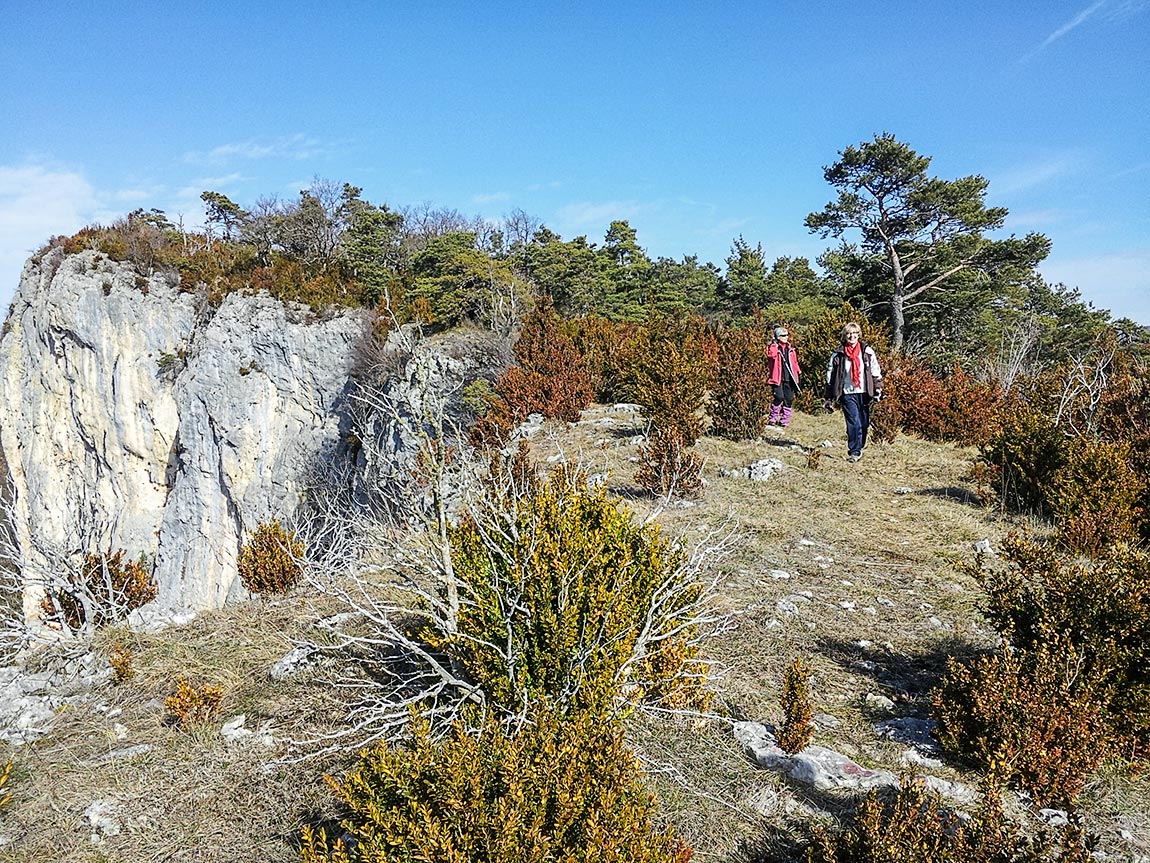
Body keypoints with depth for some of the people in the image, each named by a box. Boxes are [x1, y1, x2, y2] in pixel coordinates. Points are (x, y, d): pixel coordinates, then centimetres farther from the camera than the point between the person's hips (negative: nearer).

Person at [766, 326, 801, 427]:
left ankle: (785, 420, 17)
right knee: (779, 397, -16)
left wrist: (799, 372, 20)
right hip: (778, 377, -5)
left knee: (789, 399, 5)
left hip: (789, 378, 6)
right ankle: (773, 418, 2)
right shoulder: (774, 347, -2)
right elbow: (771, 355, -26)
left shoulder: (790, 348, 15)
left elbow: (794, 362, 24)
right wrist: (775, 345, -21)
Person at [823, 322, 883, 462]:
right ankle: (855, 452, -7)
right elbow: (830, 376, 6)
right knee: (853, 423, -11)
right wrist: (828, 398, 5)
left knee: (864, 424, 9)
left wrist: (878, 389, -1)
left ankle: (859, 448, 25)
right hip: (848, 394, -2)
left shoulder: (867, 352, 5)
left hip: (864, 393, 2)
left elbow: (876, 372, 8)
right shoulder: (838, 355, 2)